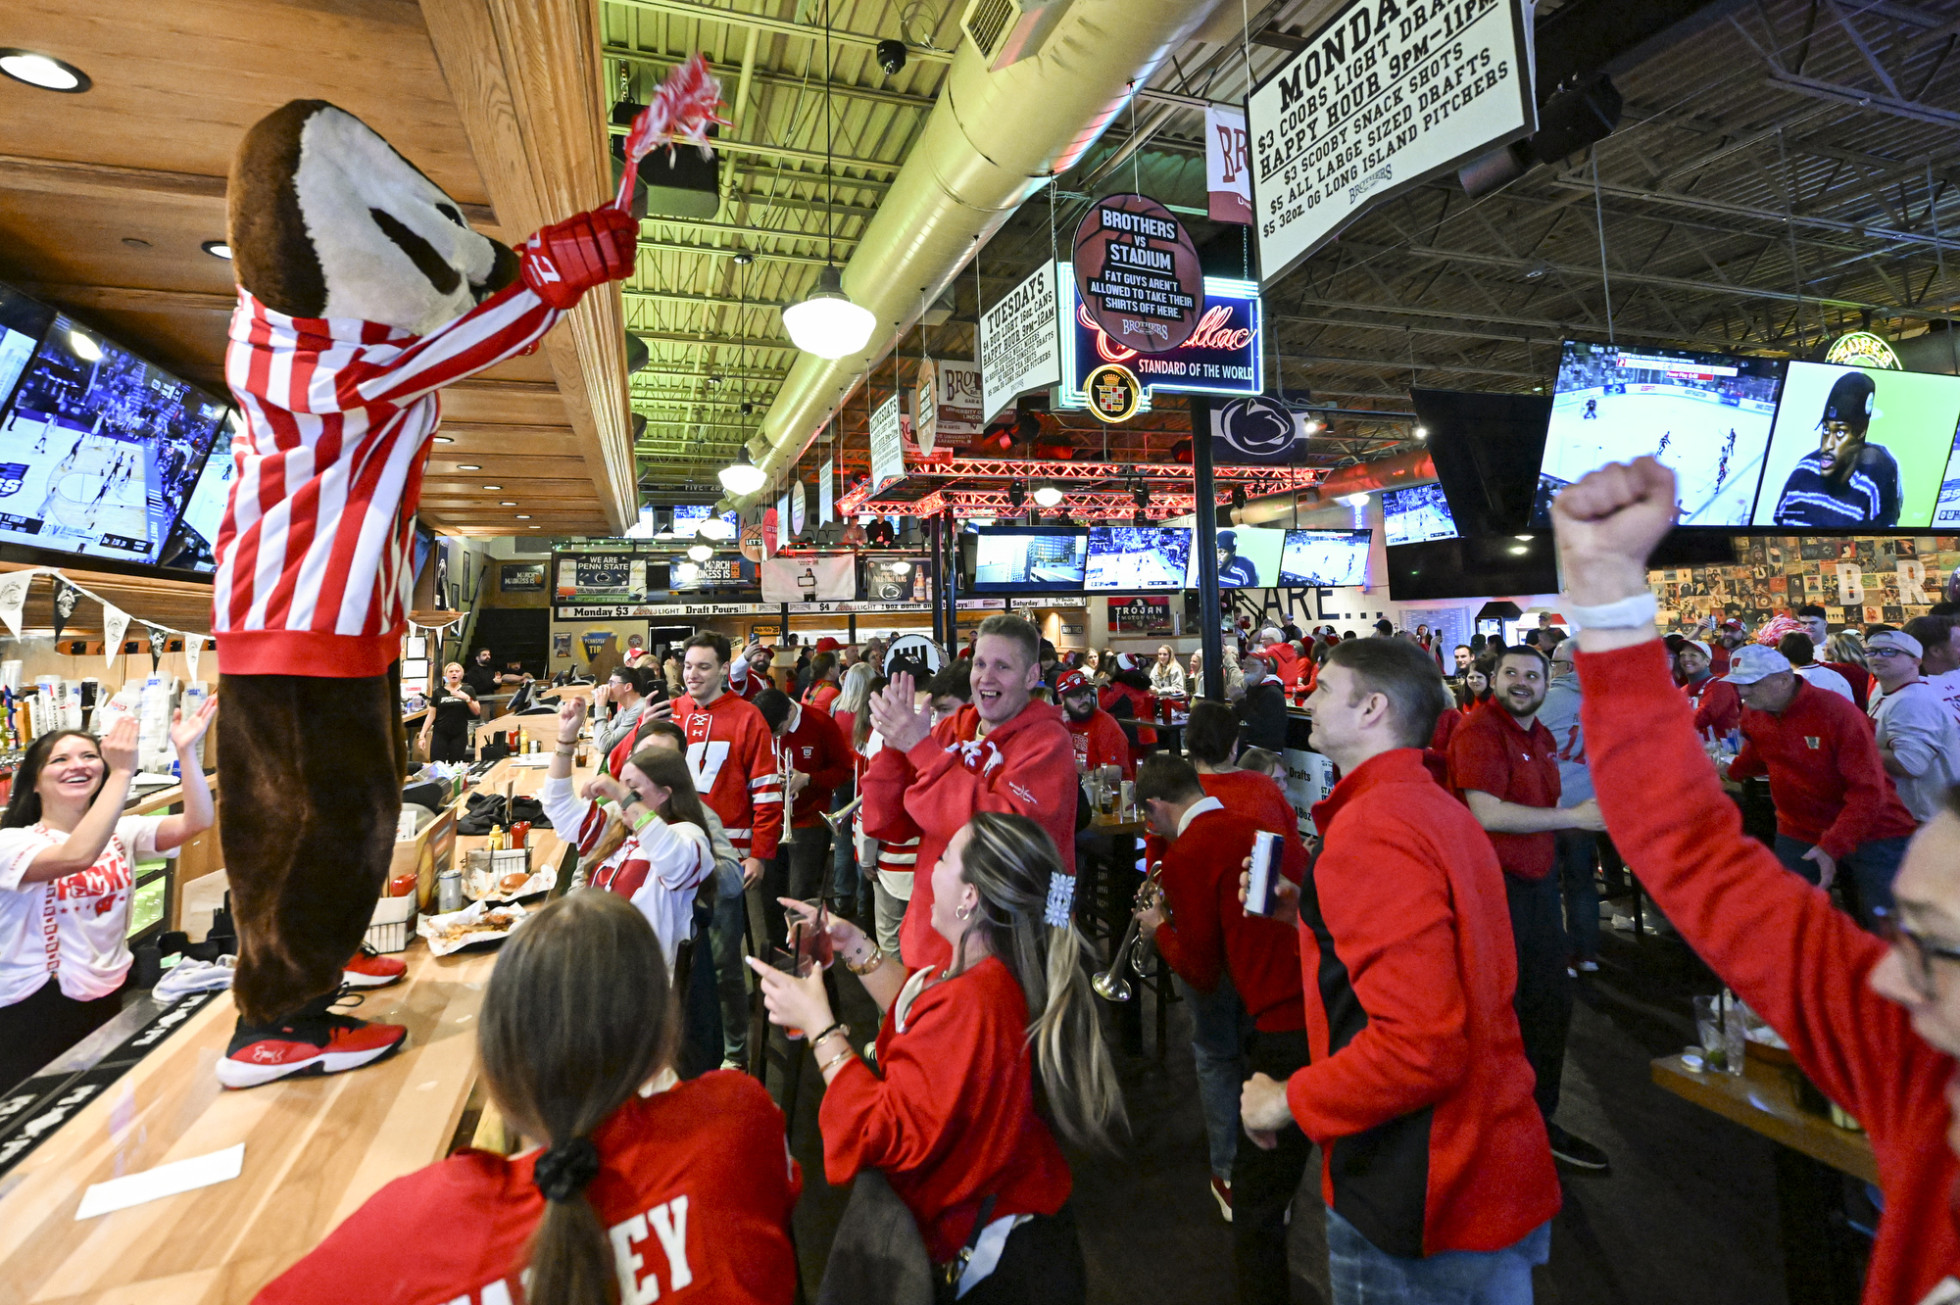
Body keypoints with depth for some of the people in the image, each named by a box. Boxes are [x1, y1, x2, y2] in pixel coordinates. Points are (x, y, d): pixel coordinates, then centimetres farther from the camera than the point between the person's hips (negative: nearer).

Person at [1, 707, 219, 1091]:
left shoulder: (122, 832, 4)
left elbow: (197, 822, -14)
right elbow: (77, 856, -33)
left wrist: (186, 750, -22)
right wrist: (122, 772, -34)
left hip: (109, 1001, 4)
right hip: (33, 1014, -4)